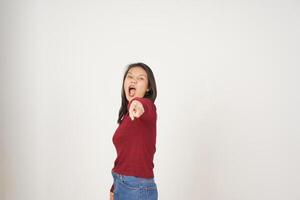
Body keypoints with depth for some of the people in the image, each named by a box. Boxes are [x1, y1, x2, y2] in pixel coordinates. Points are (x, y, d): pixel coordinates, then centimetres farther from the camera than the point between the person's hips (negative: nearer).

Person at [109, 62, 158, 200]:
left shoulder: (147, 108, -12)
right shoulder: (127, 115, 13)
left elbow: (146, 105, -38)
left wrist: (138, 103, -60)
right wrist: (114, 188, 20)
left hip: (138, 188, -8)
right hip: (122, 186, 8)